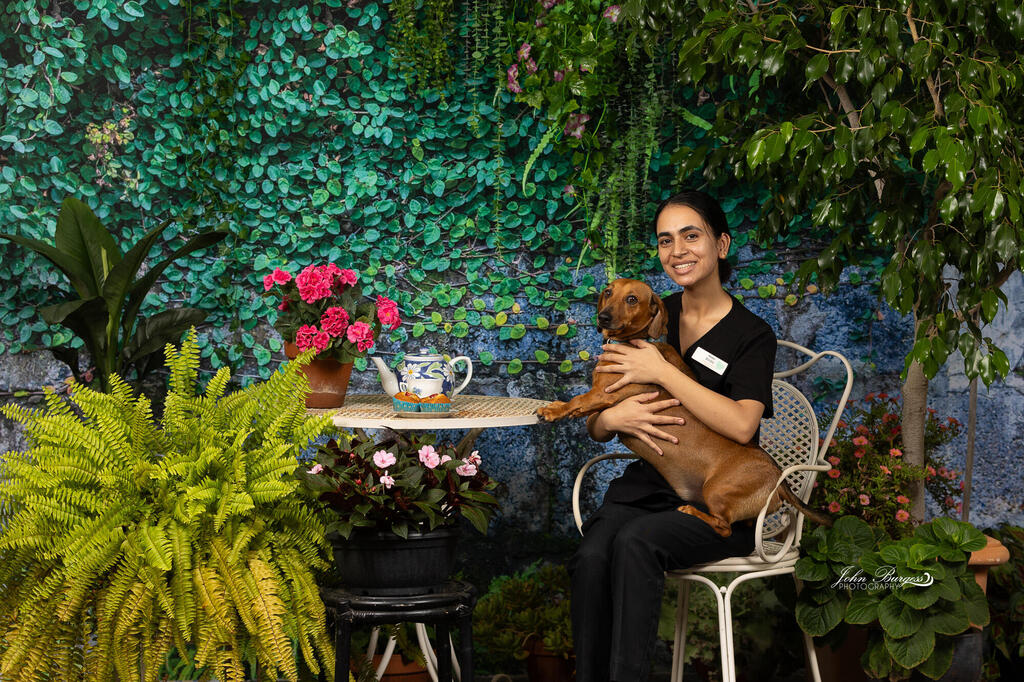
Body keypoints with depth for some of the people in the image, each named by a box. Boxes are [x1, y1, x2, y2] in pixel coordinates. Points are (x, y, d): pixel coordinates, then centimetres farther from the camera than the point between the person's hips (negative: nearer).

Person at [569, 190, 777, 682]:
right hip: (645, 488, 4)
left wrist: (662, 371, -16)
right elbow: (594, 428, 13)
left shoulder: (751, 335, -1)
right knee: (591, 557, -28)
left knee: (635, 542, -34)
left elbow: (742, 425, -20)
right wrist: (611, 418, -12)